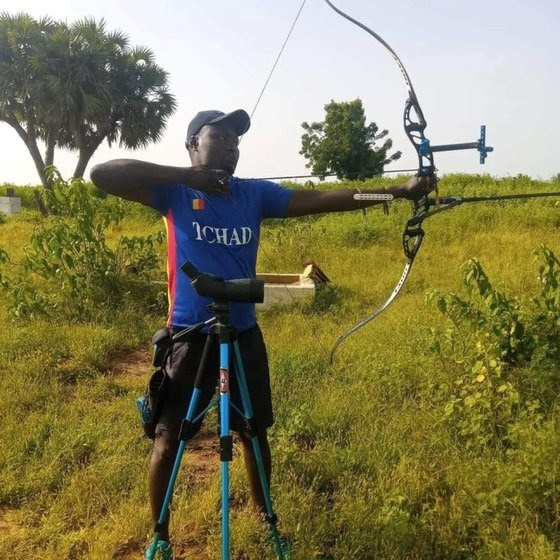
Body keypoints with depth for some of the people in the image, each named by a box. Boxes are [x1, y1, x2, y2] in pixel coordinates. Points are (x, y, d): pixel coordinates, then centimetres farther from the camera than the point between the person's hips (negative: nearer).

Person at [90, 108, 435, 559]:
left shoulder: (255, 194, 3)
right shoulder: (174, 192, -4)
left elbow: (323, 200, -5)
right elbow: (102, 174, -15)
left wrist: (399, 190, -14)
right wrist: (187, 175, -19)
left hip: (244, 334, 3)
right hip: (190, 335, -3)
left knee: (254, 432, 17)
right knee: (169, 438, 6)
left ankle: (263, 514, 41)